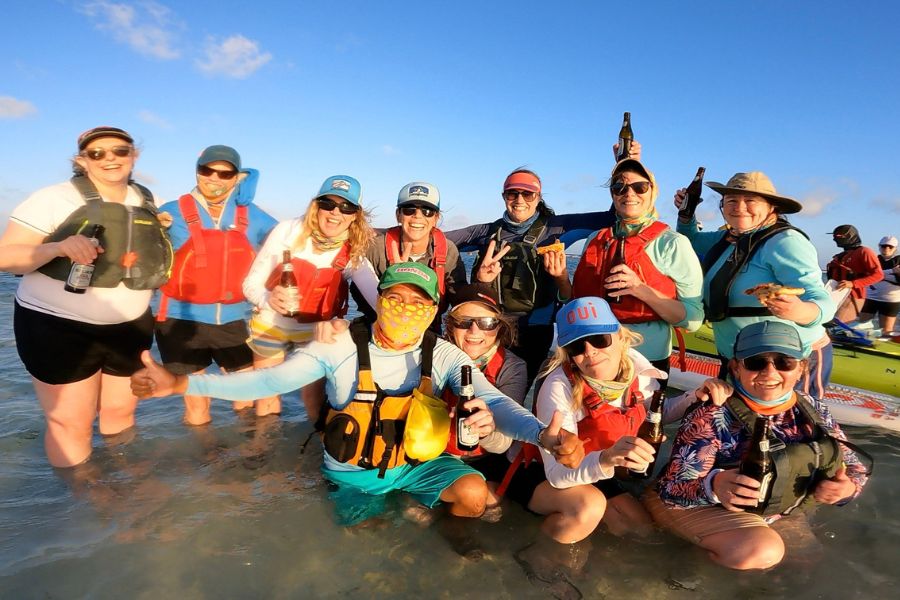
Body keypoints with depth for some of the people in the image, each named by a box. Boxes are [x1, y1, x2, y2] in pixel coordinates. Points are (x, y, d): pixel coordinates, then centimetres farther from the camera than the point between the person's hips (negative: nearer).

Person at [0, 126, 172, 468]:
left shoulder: (145, 200, 6)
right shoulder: (54, 199, -11)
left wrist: (163, 231, 4)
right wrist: (58, 247, -32)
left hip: (130, 328, 5)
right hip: (59, 328, -5)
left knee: (121, 409, 18)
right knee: (71, 424, 4)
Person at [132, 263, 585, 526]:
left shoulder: (444, 356, -15)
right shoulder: (343, 346, -19)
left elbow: (493, 401, -24)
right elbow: (270, 380, -23)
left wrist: (544, 435, -45)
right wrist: (182, 383, -33)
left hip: (415, 462, 1)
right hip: (353, 472, 0)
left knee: (474, 492, -19)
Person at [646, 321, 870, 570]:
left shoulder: (811, 411, -10)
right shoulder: (713, 417, -29)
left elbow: (853, 466, 2)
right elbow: (672, 489, -30)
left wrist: (847, 487, -21)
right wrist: (713, 486, -51)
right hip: (703, 505, -6)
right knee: (762, 551, -28)